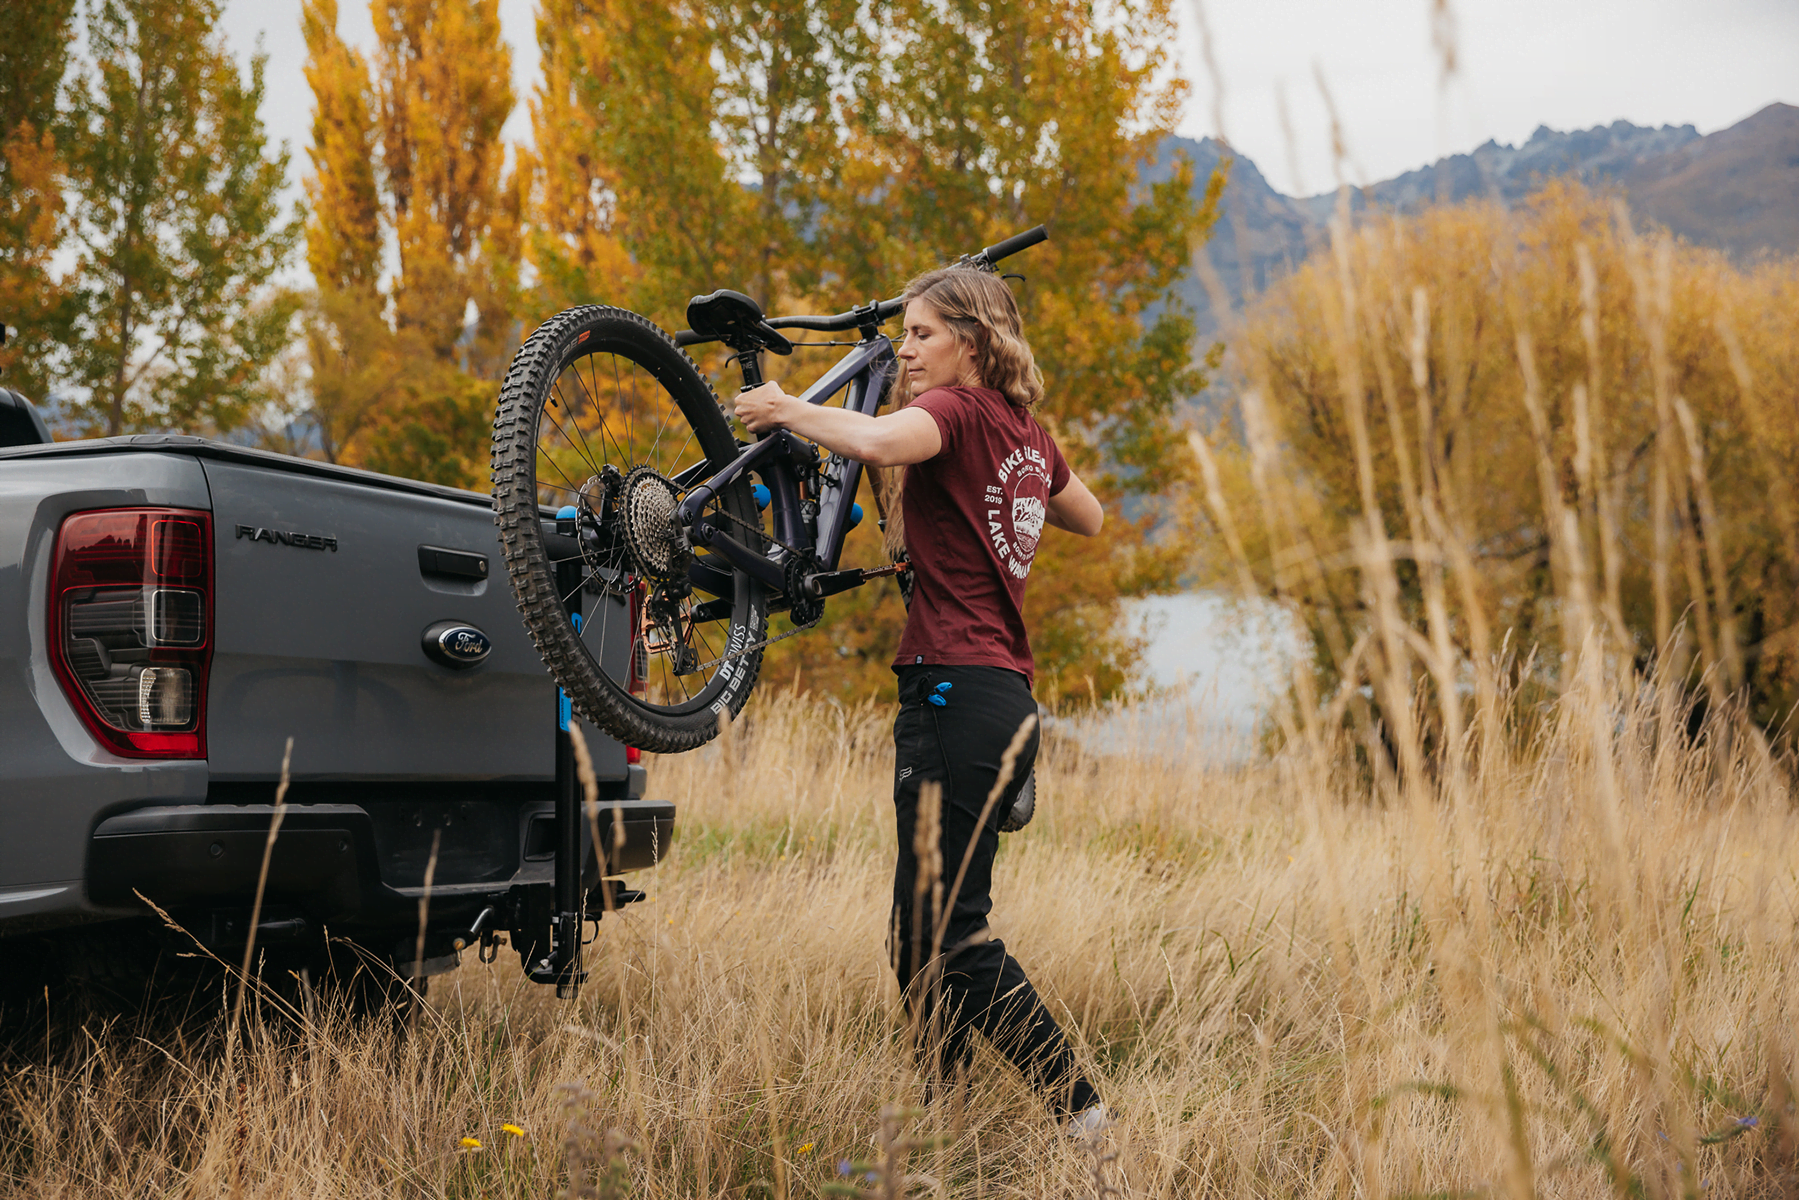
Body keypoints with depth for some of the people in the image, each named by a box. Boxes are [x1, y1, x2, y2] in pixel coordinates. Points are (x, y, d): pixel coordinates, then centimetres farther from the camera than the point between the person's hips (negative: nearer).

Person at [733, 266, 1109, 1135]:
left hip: (955, 693, -9)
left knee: (947, 936, -7)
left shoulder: (958, 409, -7)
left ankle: (1078, 1109, -5)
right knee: (925, 938, 12)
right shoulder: (1024, 433, 18)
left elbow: (879, 441, -31)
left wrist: (787, 408, -14)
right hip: (1008, 700, 9)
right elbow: (1090, 518, 36)